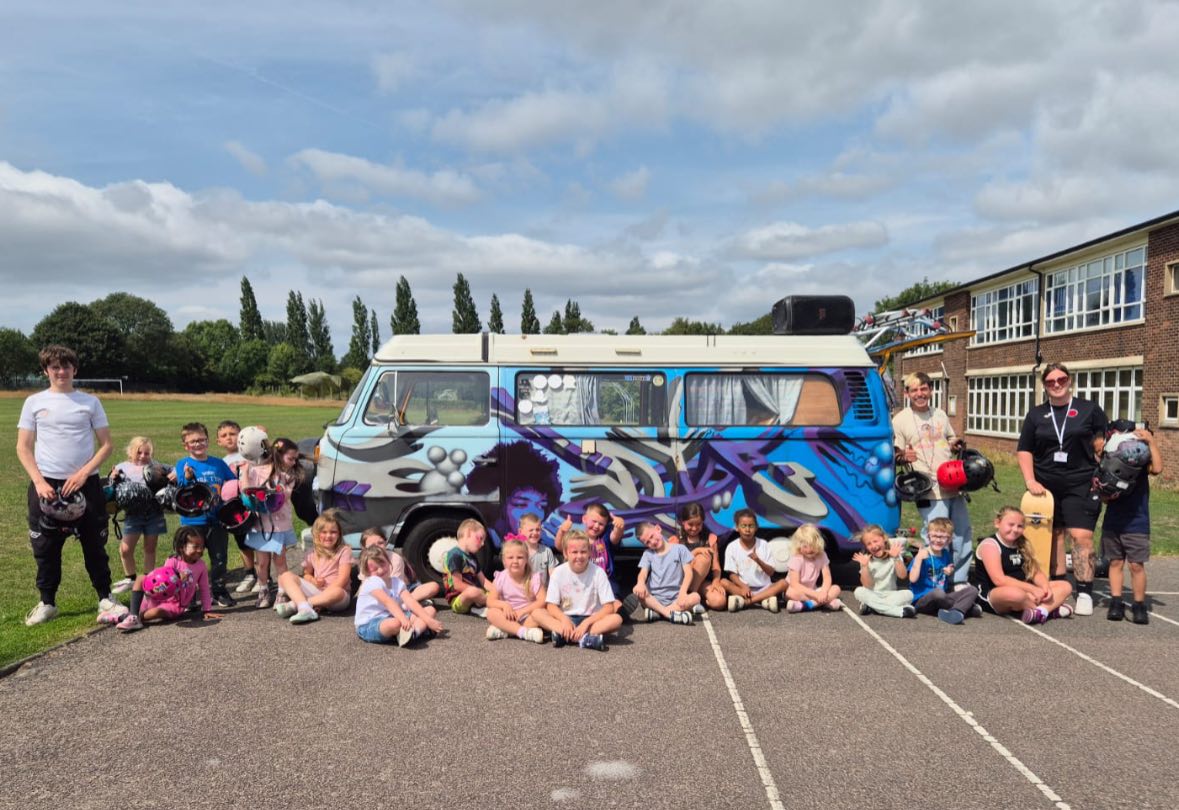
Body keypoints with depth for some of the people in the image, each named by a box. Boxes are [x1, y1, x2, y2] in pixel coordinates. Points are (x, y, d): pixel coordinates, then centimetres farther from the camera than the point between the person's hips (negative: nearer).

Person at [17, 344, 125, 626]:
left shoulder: (90, 402, 5)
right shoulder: (34, 402, 6)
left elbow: (106, 444, 3)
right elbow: (23, 448, 4)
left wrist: (83, 474, -9)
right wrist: (39, 482, -9)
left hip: (85, 484, 0)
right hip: (46, 485, 1)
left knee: (95, 545, 5)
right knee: (45, 548, 7)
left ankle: (105, 598, 15)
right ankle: (46, 603, 20)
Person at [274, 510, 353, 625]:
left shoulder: (344, 551, -3)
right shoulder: (313, 553, 11)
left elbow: (341, 581, -9)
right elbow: (306, 574, 16)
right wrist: (313, 581, -6)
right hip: (316, 592, 5)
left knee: (337, 592, -41)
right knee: (286, 576, -9)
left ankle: (293, 604, -26)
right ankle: (304, 608, -33)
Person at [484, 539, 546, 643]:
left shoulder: (534, 577, -8)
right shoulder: (500, 578, -4)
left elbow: (542, 601, -14)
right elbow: (490, 601, -6)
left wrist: (522, 611, -22)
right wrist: (504, 605, -26)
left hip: (527, 616, -1)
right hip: (508, 617, 1)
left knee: (540, 612, -32)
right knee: (491, 612, -27)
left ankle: (503, 631, -31)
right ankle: (525, 632, -38)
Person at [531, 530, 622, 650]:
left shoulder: (598, 572, -9)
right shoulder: (558, 572, -6)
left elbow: (609, 607, -11)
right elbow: (551, 605, -6)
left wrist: (586, 623, -24)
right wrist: (564, 619, -26)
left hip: (591, 619, -1)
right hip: (566, 618, 1)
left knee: (616, 619, -29)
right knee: (537, 613, -24)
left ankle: (564, 635, -35)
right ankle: (584, 638, -37)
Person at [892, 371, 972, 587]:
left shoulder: (940, 414, 13)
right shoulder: (900, 420, -3)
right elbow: (894, 456, -3)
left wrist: (957, 445, 3)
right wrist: (903, 457, -26)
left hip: (954, 486, 6)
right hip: (930, 491, -6)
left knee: (963, 534, 13)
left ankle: (960, 581, 27)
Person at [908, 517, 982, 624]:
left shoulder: (946, 555, 12)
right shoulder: (922, 555, -7)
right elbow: (913, 579, -18)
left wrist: (950, 573, 3)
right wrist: (918, 558, -23)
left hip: (941, 599, 6)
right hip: (921, 600, -6)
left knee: (972, 590, -8)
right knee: (938, 592, -38)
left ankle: (956, 612, -35)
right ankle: (966, 607, -12)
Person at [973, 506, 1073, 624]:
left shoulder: (1022, 545, 14)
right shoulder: (989, 545, -12)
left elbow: (1036, 572, 12)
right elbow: (999, 580, -22)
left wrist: (1046, 587, -11)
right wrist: (1032, 589, -23)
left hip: (1022, 589, 9)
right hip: (993, 595, -8)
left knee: (1065, 586, 1)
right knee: (1015, 593, -41)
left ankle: (1038, 611, -27)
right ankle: (1051, 609, -11)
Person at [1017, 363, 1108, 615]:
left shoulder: (1090, 410, 4)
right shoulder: (1036, 414, 10)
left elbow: (1102, 446, 4)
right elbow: (1024, 450, 10)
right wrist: (1030, 480, -1)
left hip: (1080, 485, -3)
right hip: (1046, 486, 3)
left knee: (1081, 537, -10)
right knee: (1053, 535, 8)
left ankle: (1084, 594, -4)